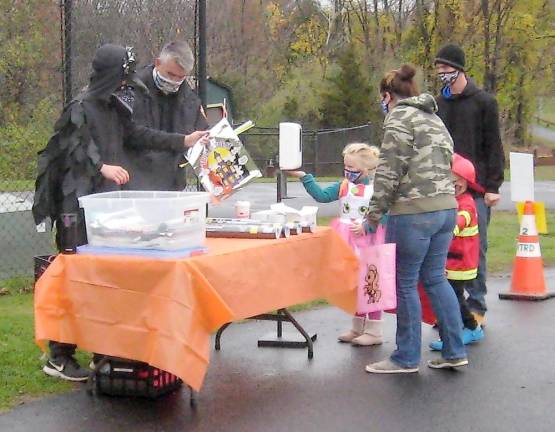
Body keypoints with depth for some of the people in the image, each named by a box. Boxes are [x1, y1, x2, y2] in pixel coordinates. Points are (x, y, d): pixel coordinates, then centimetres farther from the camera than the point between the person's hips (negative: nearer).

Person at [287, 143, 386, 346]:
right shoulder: (343, 186, 6)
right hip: (348, 245, 6)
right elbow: (321, 195, 0)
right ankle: (357, 327, 29)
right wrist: (304, 177, -5)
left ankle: (374, 331, 12)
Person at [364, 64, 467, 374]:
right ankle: (455, 352, 18)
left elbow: (390, 170, -12)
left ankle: (407, 358, 10)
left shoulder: (399, 117, -5)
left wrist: (375, 213, -6)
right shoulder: (434, 118, 21)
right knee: (435, 278, 16)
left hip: (414, 212, -8)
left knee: (405, 284, 2)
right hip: (447, 208, 8)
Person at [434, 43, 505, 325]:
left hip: (476, 188, -4)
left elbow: (494, 148, -2)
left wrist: (493, 186, -9)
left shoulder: (484, 102, 0)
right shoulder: (437, 104, 13)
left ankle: (476, 307, 6)